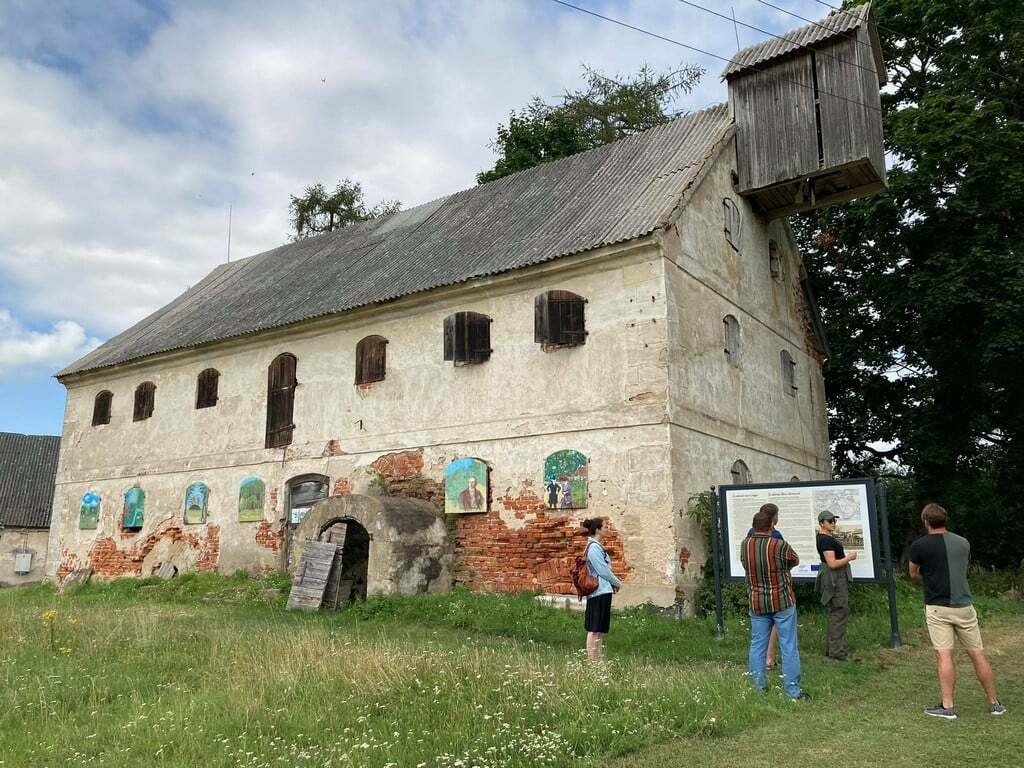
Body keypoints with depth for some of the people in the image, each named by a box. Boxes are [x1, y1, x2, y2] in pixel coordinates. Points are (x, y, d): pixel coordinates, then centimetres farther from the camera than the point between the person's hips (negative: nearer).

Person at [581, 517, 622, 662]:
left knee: (600, 629, 13)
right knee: (595, 629, -6)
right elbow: (603, 571, -16)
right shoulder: (594, 547, -15)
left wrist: (613, 583, 10)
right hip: (600, 592, -10)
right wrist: (617, 583, -1)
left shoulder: (596, 546, 16)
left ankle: (599, 659, 18)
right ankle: (592, 660, -4)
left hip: (602, 592, 10)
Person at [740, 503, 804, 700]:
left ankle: (758, 688, 18)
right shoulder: (780, 546, -17)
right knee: (788, 646, 6)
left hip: (756, 604, 4)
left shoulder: (745, 545, -6)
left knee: (757, 645, 12)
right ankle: (792, 690, 11)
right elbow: (795, 561, 2)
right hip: (782, 602, -4)